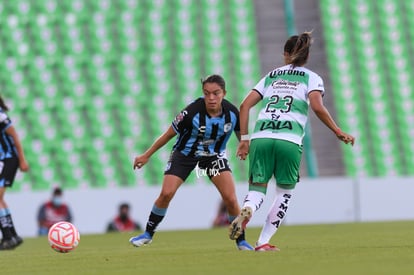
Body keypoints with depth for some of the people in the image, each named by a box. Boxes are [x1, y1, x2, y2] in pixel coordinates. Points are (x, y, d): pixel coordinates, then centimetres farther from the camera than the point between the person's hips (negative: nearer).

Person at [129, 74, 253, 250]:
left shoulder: (232, 113, -20)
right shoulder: (192, 112, -28)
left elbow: (241, 136, 2)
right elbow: (169, 135, -14)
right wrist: (146, 156, -7)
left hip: (214, 155, 2)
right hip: (185, 153, -2)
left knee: (230, 198, -14)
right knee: (166, 193, -15)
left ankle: (241, 241, 5)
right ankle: (148, 234, 7)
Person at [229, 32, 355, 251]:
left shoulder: (270, 76, 24)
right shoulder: (311, 78, 13)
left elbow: (245, 105, 15)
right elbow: (317, 108, -5)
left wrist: (244, 139, 17)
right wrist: (338, 132, 3)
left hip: (260, 137, 2)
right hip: (289, 140, -2)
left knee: (257, 190, 7)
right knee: (285, 192, 17)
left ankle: (247, 210, -31)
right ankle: (263, 242, 8)